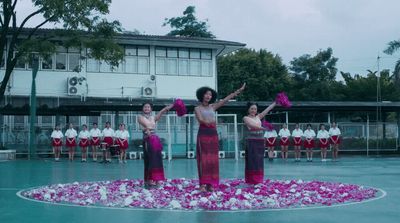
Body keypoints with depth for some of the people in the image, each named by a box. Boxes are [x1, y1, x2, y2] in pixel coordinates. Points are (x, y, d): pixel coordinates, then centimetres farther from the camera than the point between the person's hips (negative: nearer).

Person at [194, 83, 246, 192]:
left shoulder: (213, 107, 16)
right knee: (203, 160, -8)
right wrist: (209, 123, -33)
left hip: (213, 135, 5)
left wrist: (239, 90, 14)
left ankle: (210, 184, 8)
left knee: (212, 160, 3)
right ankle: (202, 184, -8)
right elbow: (200, 119, -14)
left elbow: (227, 99, 15)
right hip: (203, 134, -5)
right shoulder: (197, 108, 4)